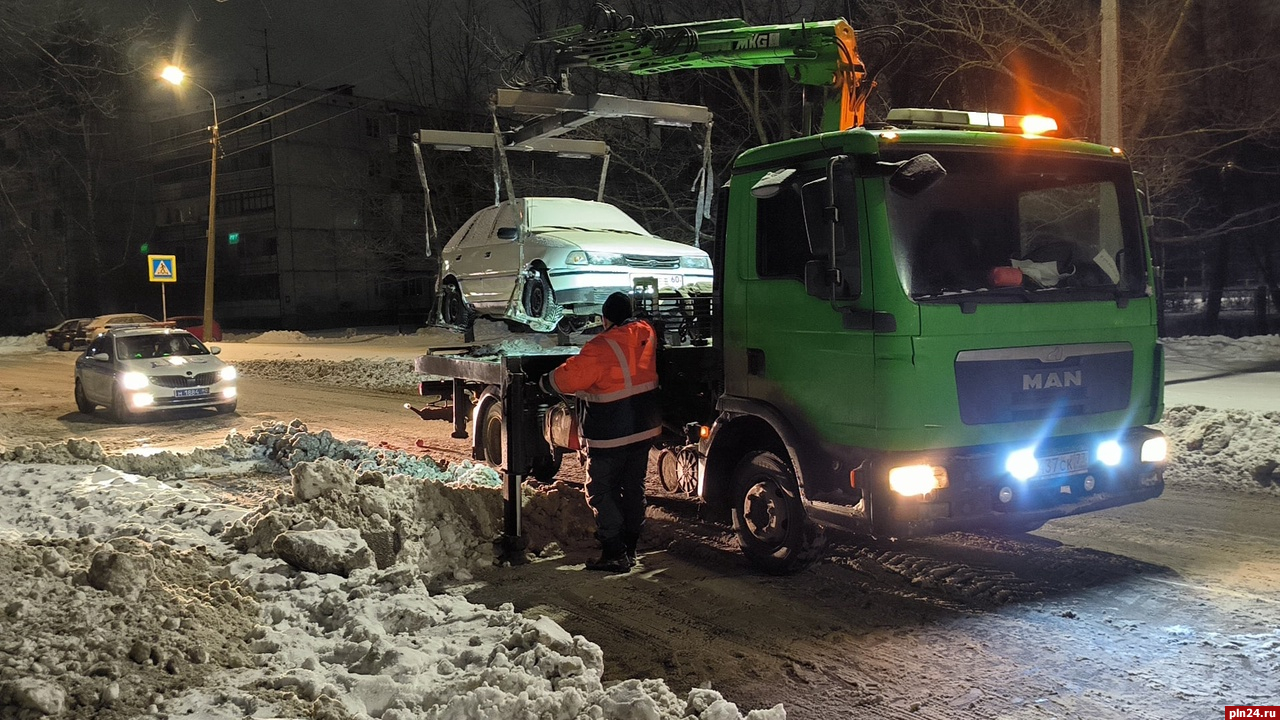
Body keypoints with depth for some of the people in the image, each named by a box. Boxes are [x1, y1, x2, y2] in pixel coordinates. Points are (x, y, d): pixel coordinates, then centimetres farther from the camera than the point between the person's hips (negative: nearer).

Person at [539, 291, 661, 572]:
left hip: (610, 435, -7)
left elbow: (568, 378, -18)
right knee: (633, 488, 17)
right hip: (644, 428, 7)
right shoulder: (646, 335, -1)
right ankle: (629, 549, 26)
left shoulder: (600, 348, -23)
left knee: (601, 492, 3)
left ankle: (614, 554, -1)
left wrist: (543, 382, 1)